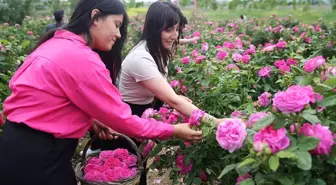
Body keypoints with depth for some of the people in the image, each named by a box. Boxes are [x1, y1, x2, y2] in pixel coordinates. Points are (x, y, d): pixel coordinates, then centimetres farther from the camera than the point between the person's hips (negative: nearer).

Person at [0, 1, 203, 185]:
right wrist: (173, 130, -9)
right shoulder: (82, 59, -24)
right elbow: (120, 117, -18)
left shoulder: (57, 44, 6)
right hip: (33, 156, -9)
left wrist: (90, 118, 6)